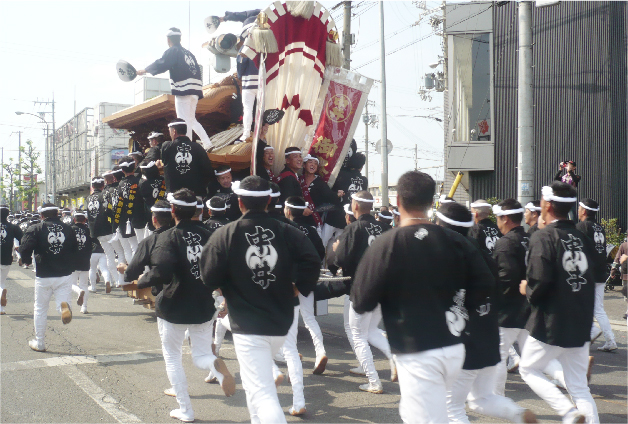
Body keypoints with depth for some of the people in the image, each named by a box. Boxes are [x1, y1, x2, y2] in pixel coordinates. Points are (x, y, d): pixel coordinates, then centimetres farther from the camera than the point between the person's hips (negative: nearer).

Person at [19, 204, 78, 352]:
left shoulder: (36, 229, -6)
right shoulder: (68, 229, 3)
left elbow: (25, 249, -14)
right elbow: (75, 251, 8)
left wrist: (27, 260, 6)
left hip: (44, 276, -1)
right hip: (65, 275, 1)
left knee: (40, 309, 14)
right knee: (62, 301, 9)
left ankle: (39, 343, 22)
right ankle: (64, 305, -29)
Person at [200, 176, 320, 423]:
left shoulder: (224, 235, -7)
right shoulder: (286, 232, -1)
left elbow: (210, 277, -8)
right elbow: (312, 262, -10)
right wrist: (295, 290, 2)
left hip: (247, 325, -5)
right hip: (281, 323, 5)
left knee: (262, 393, -7)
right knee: (256, 380, 29)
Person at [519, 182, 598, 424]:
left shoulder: (543, 238, -14)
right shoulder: (582, 238, 7)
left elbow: (540, 280, -23)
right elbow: (591, 278, 11)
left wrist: (528, 290, -3)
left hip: (550, 324, -6)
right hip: (581, 323, 6)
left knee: (528, 370, 13)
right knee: (579, 387, 12)